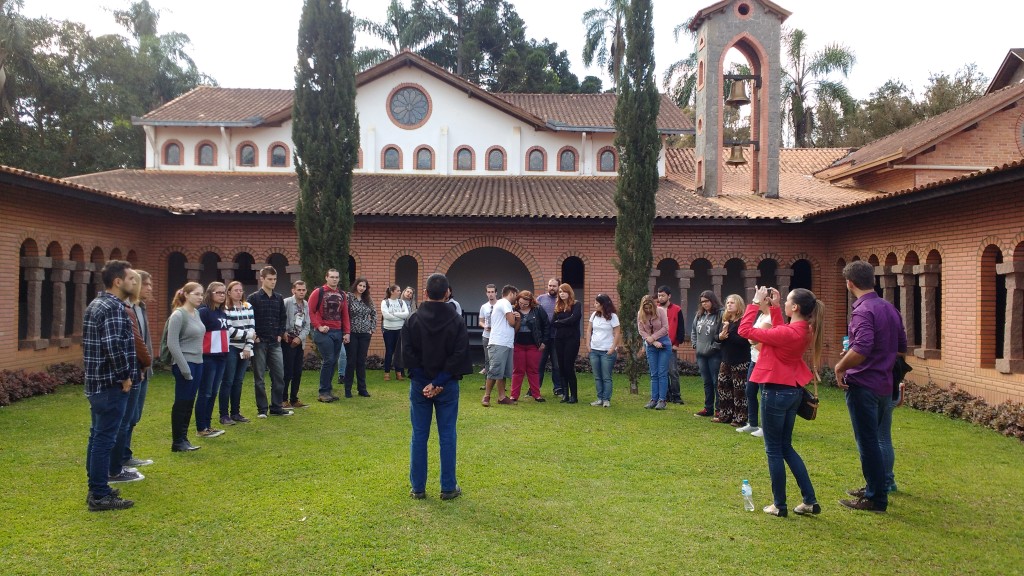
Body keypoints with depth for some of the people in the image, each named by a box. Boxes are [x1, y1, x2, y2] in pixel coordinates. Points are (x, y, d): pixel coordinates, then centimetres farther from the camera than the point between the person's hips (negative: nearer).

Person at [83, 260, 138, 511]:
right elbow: (114, 346, -27)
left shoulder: (96, 304, 14)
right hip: (111, 383, -10)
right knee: (104, 438, -4)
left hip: (96, 380, 10)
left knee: (97, 436, 16)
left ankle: (96, 488, 26)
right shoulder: (113, 307, -18)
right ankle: (99, 496, 2)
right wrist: (125, 376, -15)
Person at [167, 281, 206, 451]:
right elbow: (172, 344, -16)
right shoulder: (178, 315, -12)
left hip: (198, 363, 7)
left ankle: (184, 438, 19)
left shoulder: (196, 313, 10)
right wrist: (184, 367, -18)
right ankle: (177, 442, 8)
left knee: (189, 403, 11)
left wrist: (198, 363, 11)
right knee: (181, 403, 0)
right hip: (185, 364, -7)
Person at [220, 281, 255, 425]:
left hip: (245, 349, 5)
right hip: (230, 349, -5)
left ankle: (235, 413, 17)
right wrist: (248, 334, -7)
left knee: (238, 381, 10)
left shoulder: (248, 307, 11)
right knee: (228, 382, -3)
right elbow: (229, 330, -14)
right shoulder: (225, 309, -6)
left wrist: (248, 347, -3)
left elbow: (252, 328, 6)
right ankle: (224, 415, 2)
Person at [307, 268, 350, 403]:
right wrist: (319, 326, -11)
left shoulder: (342, 295, 13)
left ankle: (328, 390, 17)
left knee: (334, 361, 6)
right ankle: (323, 392, -2)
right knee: (328, 360, -11)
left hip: (338, 332, 5)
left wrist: (346, 332, 7)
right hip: (323, 332, -5)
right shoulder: (318, 292, -2)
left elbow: (345, 315, 13)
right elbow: (311, 311, -4)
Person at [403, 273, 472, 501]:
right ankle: (449, 488, 11)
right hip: (448, 386, -1)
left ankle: (417, 488, 13)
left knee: (419, 436, 8)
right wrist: (439, 383, -10)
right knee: (447, 437, 6)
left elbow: (408, 353, -6)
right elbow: (459, 355, -10)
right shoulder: (457, 321, -6)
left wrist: (425, 381, -7)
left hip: (419, 385, 1)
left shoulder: (413, 320, -3)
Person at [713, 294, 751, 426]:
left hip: (741, 362, -8)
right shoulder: (725, 320, 12)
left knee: (739, 390, -3)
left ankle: (740, 419, 4)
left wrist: (728, 334, -19)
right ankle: (724, 415, 22)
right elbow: (718, 337, 10)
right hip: (726, 360, 8)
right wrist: (720, 336, -11)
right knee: (723, 387, 11)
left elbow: (743, 340, -22)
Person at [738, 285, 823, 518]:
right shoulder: (803, 331, 3)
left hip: (777, 392, -9)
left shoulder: (787, 333, -23)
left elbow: (745, 331, -19)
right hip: (793, 391, 9)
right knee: (786, 446, 19)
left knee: (774, 450, 5)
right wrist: (772, 307, 15)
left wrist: (756, 303, -11)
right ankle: (810, 501, 20)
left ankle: (779, 505, 15)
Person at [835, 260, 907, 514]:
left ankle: (876, 498, 8)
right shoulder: (890, 308, 9)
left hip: (863, 385, -9)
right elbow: (901, 347, 18)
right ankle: (875, 488, 31)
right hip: (885, 385, 9)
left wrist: (840, 367, -17)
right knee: (874, 440, 20)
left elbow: (861, 349, -31)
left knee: (867, 442, 0)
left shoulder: (863, 311, -19)